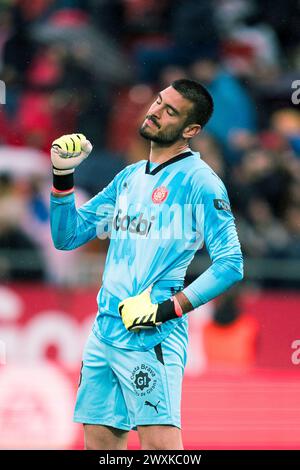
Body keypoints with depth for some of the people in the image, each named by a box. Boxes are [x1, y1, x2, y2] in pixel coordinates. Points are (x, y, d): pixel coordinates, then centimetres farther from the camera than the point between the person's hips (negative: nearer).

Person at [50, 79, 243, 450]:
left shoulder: (198, 182, -5)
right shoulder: (128, 178, 18)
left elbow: (230, 264, -11)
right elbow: (66, 236, 22)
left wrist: (167, 309, -18)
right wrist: (62, 177, 7)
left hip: (152, 335, -7)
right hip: (104, 332, 7)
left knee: (160, 443, -17)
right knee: (99, 443, 6)